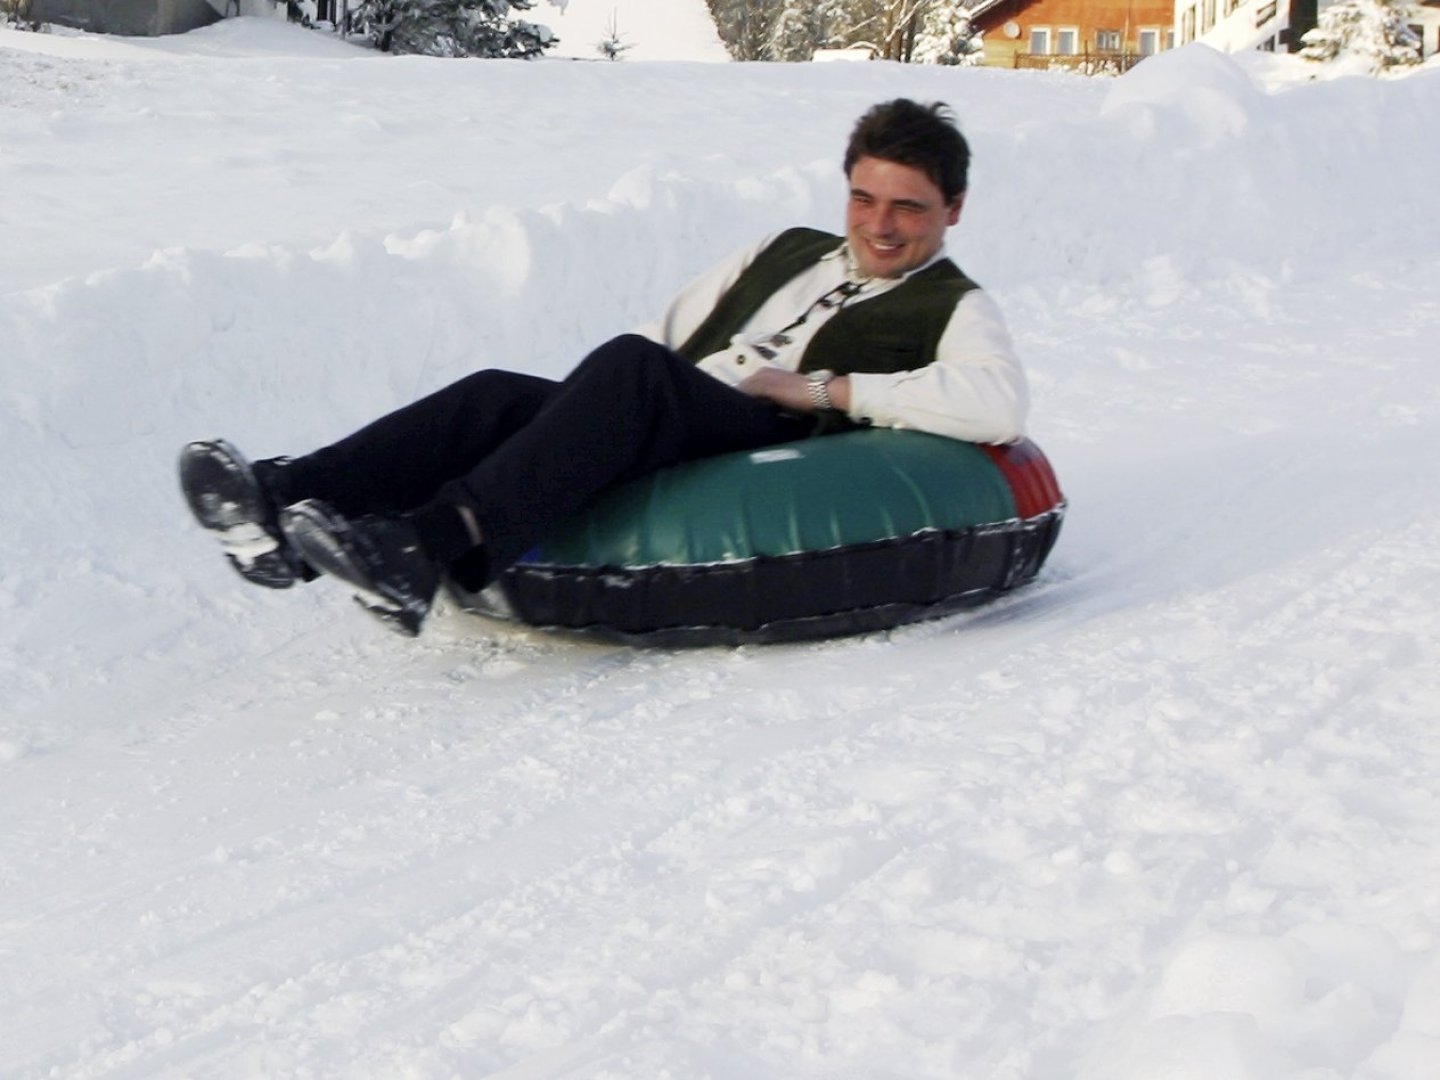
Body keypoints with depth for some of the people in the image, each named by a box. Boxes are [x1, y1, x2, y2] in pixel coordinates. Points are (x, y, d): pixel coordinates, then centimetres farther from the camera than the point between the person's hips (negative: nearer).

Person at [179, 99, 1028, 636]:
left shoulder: (954, 309, 12)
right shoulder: (788, 253, 31)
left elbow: (1001, 405, -9)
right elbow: (673, 330, 31)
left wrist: (825, 389, -10)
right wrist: (600, 417, 10)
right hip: (658, 440, 6)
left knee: (631, 368, -34)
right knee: (500, 397, -20)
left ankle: (426, 550, -50)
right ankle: (283, 504, -41)